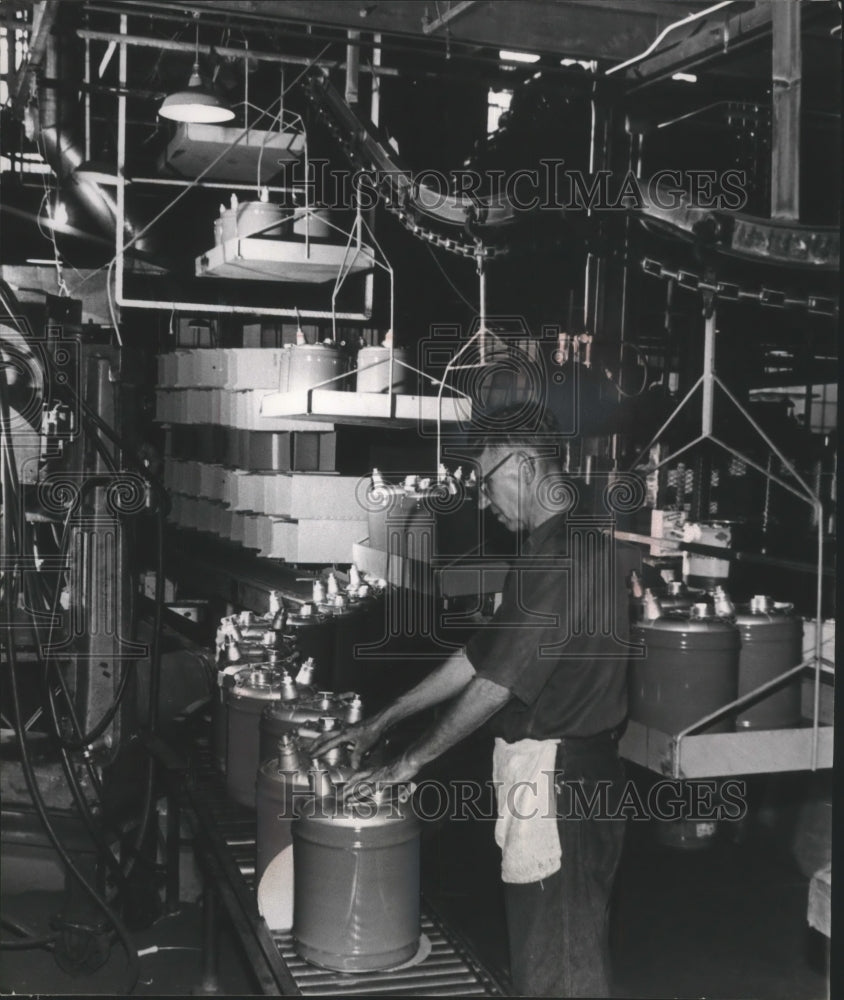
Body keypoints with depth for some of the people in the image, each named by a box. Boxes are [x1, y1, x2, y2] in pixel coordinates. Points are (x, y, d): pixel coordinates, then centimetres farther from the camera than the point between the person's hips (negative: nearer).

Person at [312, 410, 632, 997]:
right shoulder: (558, 546, 14)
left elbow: (495, 684, -19)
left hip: (559, 777, -10)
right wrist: (382, 722, 14)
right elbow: (479, 656, 15)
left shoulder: (568, 552, -19)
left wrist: (411, 762, -8)